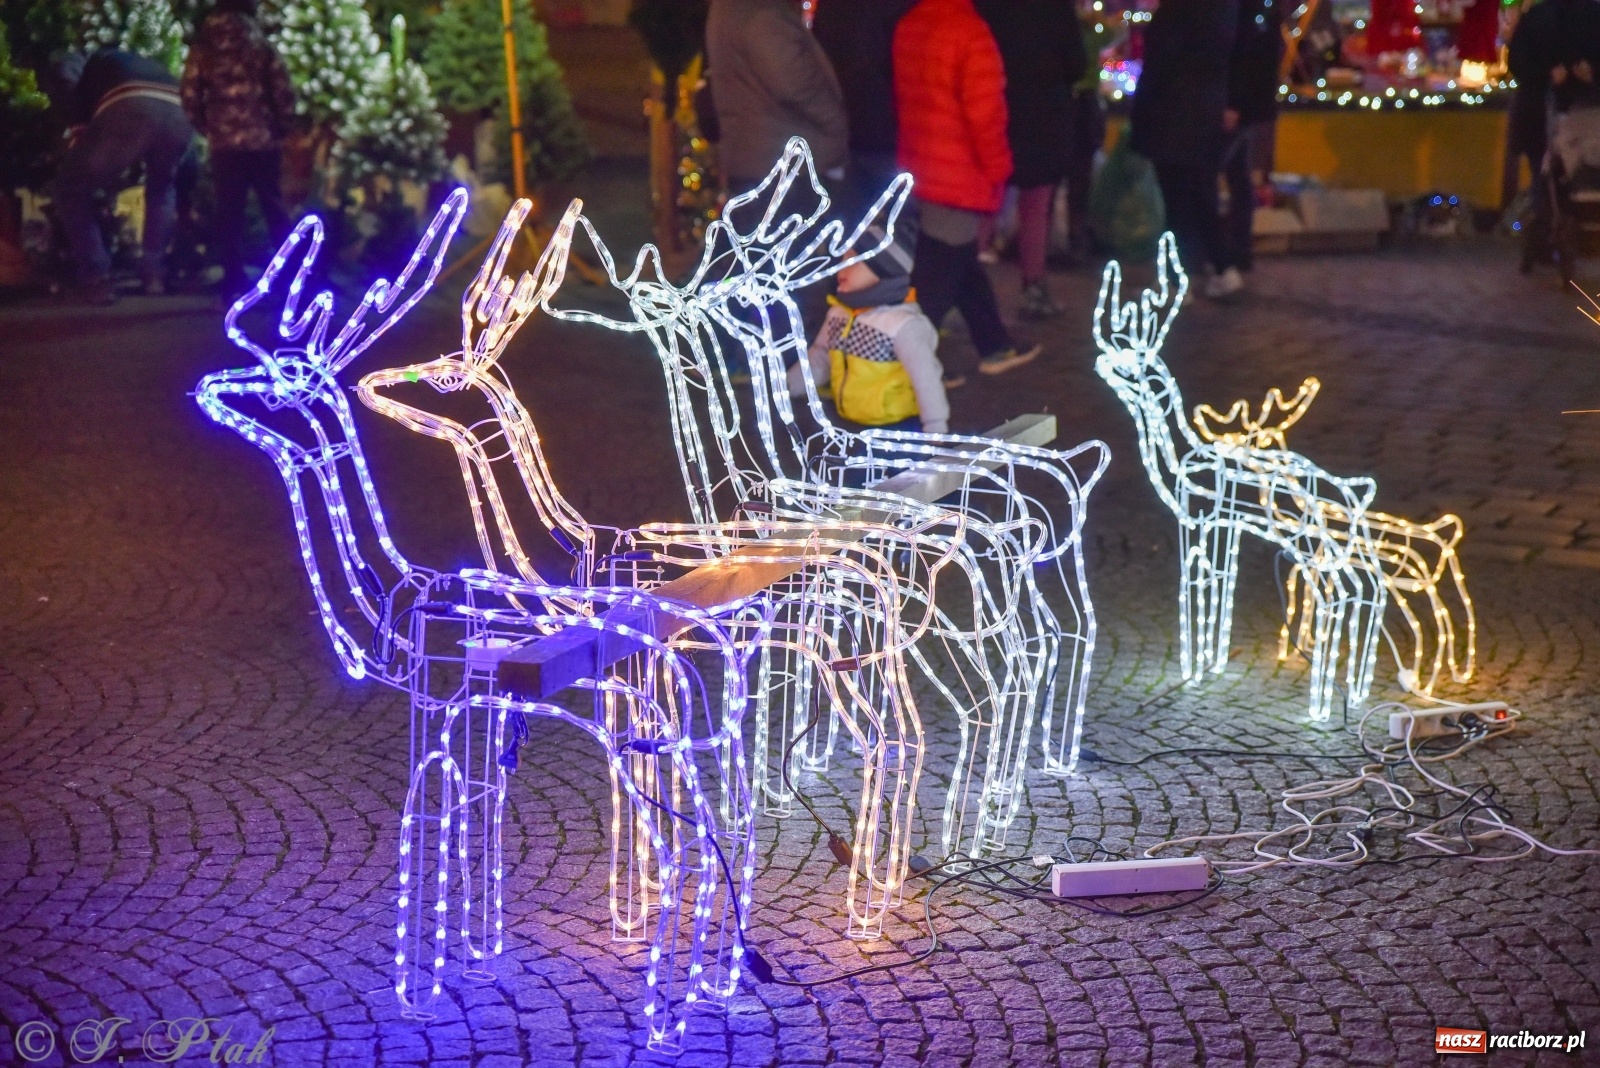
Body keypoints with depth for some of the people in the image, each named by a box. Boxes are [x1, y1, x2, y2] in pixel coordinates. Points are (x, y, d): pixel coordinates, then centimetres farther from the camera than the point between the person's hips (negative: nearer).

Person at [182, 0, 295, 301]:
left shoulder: (203, 48, 4)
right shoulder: (263, 45, 4)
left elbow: (190, 98, 1)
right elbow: (284, 95, -2)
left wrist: (208, 129, 15)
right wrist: (279, 129, 12)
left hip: (224, 145, 0)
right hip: (264, 142, 1)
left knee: (229, 214, 4)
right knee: (275, 211, 11)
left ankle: (235, 283, -2)